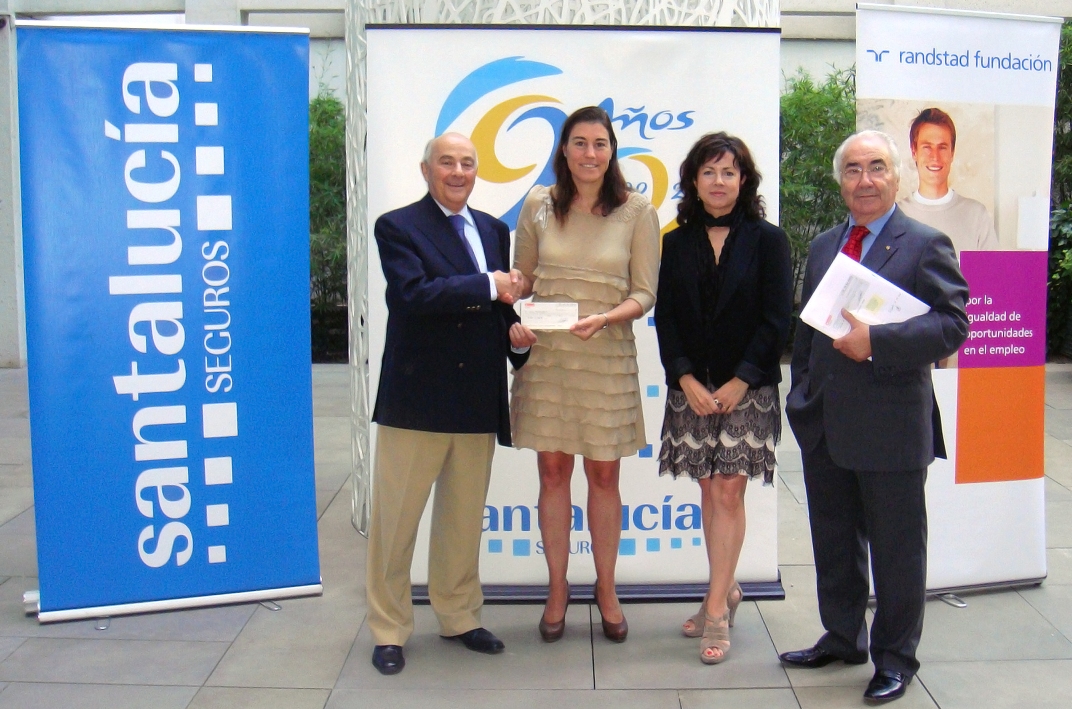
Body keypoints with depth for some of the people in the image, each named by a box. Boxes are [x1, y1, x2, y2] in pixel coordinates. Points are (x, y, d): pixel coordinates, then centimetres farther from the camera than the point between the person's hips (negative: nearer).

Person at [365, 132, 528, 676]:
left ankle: (459, 617, 31)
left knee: (464, 517, 15)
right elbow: (413, 293, -20)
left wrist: (525, 357, 4)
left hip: (478, 401, 5)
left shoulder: (494, 230, 13)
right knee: (396, 519, 4)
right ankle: (389, 630, 19)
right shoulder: (398, 227, -4)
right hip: (416, 397, -5)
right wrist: (487, 286, -18)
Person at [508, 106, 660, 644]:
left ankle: (606, 590, 26)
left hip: (607, 358, -1)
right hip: (545, 355, 1)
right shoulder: (539, 205, 2)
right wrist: (515, 322, -10)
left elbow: (644, 293, -2)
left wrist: (605, 318, -21)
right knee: (553, 473, 8)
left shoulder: (637, 211, -3)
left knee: (603, 477, 9)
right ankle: (556, 589, 24)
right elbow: (521, 279, 9)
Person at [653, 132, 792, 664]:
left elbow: (776, 319, -4)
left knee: (728, 492, -5)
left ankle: (716, 611, -1)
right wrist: (686, 379, -8)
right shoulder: (677, 244, 8)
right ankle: (725, 591, 22)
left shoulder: (767, 240, 1)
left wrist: (740, 381, -11)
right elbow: (665, 317, 4)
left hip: (748, 387, -3)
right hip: (691, 386, 3)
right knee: (709, 490, 8)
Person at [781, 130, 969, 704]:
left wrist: (876, 341, -25)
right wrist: (802, 394, 13)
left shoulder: (926, 245, -5)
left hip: (891, 427, -6)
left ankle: (895, 657, 24)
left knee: (896, 547, 7)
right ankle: (842, 637, 36)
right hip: (824, 426, 6)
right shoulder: (823, 246, 14)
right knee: (833, 542, 17)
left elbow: (952, 324, -15)